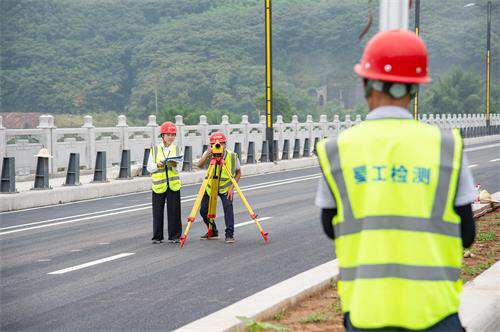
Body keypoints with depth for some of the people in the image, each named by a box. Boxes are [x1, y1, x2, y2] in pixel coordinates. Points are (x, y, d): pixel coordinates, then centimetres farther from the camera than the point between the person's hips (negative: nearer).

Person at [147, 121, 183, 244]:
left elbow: (179, 169, 1)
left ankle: (174, 236, 7)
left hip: (173, 184, 1)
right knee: (158, 211, 2)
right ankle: (157, 237, 11)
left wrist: (174, 165, -20)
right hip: (158, 184, 0)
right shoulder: (155, 149, 4)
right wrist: (158, 165, -15)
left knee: (174, 211, -1)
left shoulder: (177, 150, 6)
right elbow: (149, 168, 4)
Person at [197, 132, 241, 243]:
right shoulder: (209, 154, -16)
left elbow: (238, 173, -4)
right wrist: (207, 155, -49)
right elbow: (199, 165, -32)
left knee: (228, 206, -24)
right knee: (203, 210, 1)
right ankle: (213, 233, 22)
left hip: (226, 187, -2)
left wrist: (232, 187, -16)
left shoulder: (233, 156, -17)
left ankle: (229, 234, -17)